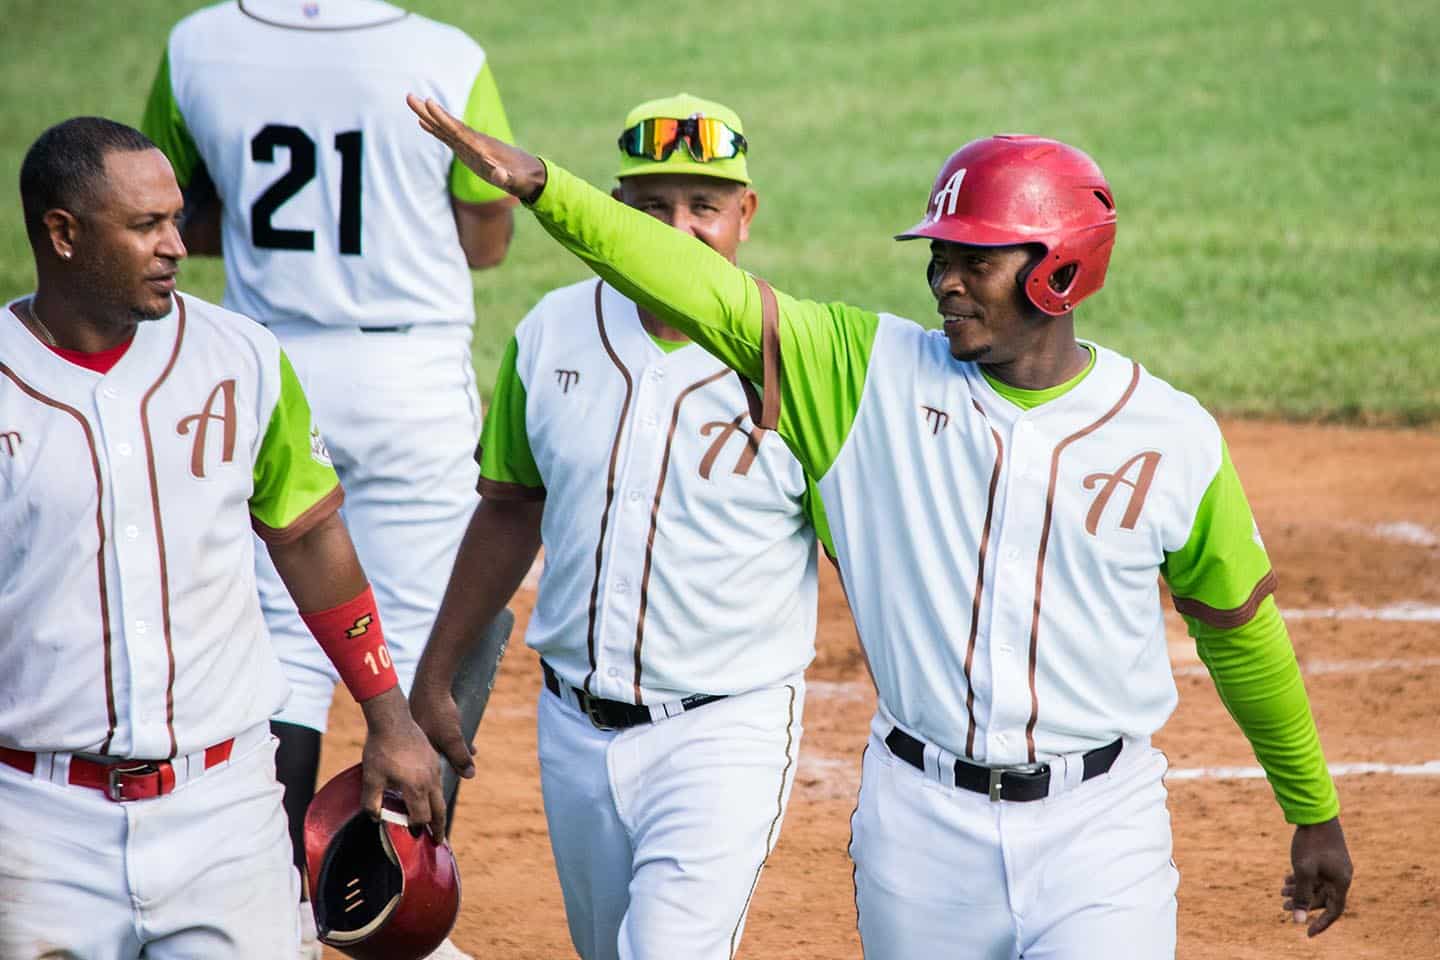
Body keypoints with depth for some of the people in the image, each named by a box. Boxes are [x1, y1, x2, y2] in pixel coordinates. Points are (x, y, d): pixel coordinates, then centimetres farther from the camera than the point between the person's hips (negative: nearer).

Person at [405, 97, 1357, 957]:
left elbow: (1241, 628, 9)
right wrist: (541, 186, -23)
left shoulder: (1171, 438, -3)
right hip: (923, 818, 2)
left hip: (1095, 825, -2)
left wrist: (1316, 814, 18)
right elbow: (712, 294, -10)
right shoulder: (878, 373, -1)